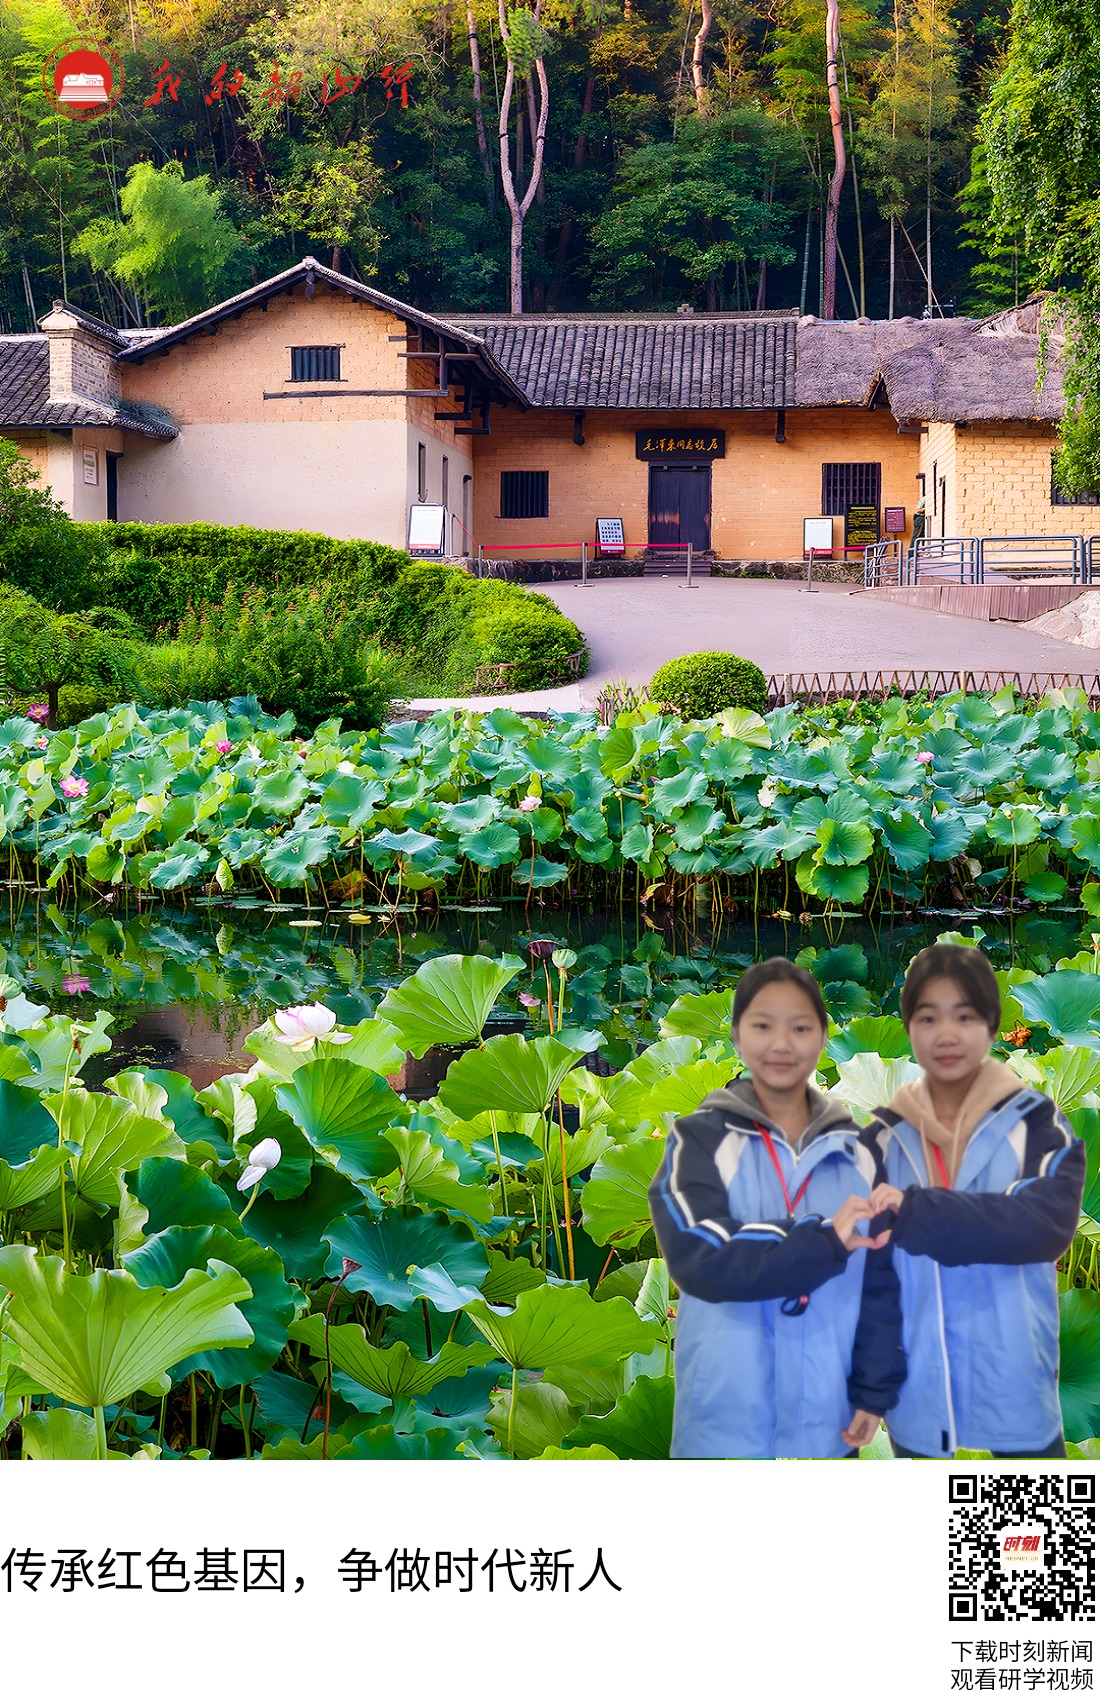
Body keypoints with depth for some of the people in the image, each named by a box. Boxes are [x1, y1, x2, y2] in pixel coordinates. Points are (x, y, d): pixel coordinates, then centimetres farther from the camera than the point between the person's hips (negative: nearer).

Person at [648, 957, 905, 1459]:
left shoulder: (856, 1150, 7)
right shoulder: (700, 1139, -3)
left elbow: (880, 1280, 8)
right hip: (724, 1420, -3)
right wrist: (825, 1242, -23)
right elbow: (701, 1259, -17)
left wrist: (874, 1392, 2)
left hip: (827, 1418, 3)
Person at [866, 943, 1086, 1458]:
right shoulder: (883, 1137, 5)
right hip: (919, 1398, 2)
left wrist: (915, 1214, -24)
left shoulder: (1036, 1123, -2)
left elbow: (1050, 1222, -18)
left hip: (1014, 1393, -2)